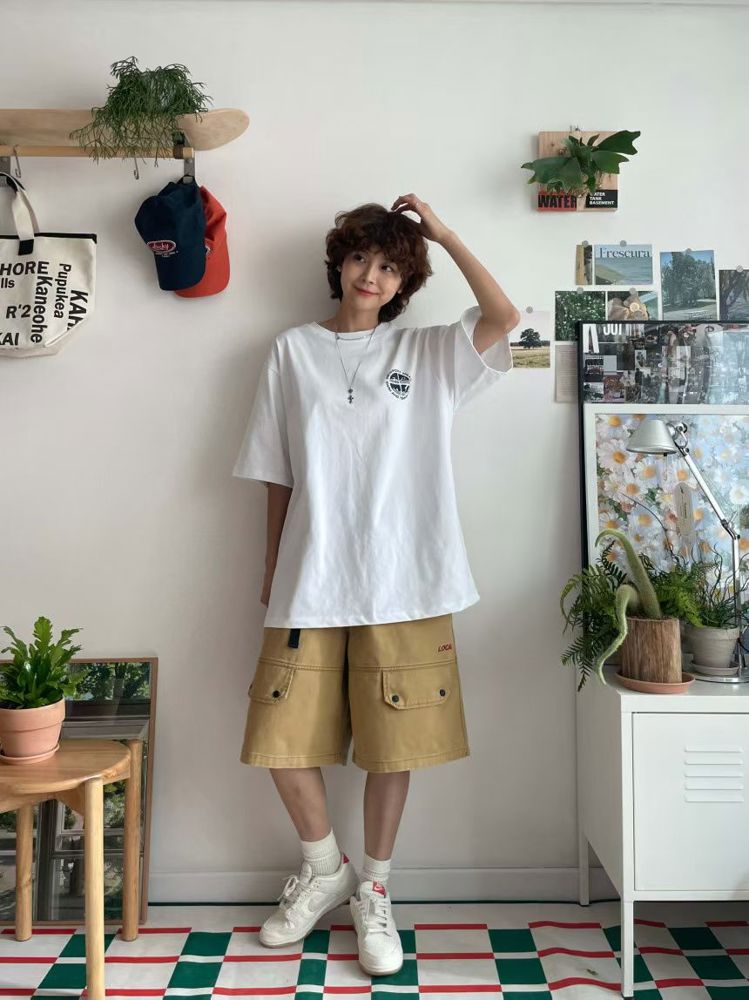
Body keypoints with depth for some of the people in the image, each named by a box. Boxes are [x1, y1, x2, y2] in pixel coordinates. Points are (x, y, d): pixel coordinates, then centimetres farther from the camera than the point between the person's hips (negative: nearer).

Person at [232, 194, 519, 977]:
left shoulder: (428, 354, 7)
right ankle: (322, 869, 30)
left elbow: (503, 316, -11)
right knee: (282, 736, 4)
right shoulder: (292, 351, 9)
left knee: (393, 743, 5)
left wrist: (441, 232, -3)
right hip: (309, 583, 1)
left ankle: (373, 890, 27)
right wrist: (270, 569, 8)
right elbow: (276, 476, 10)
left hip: (402, 584, -1)